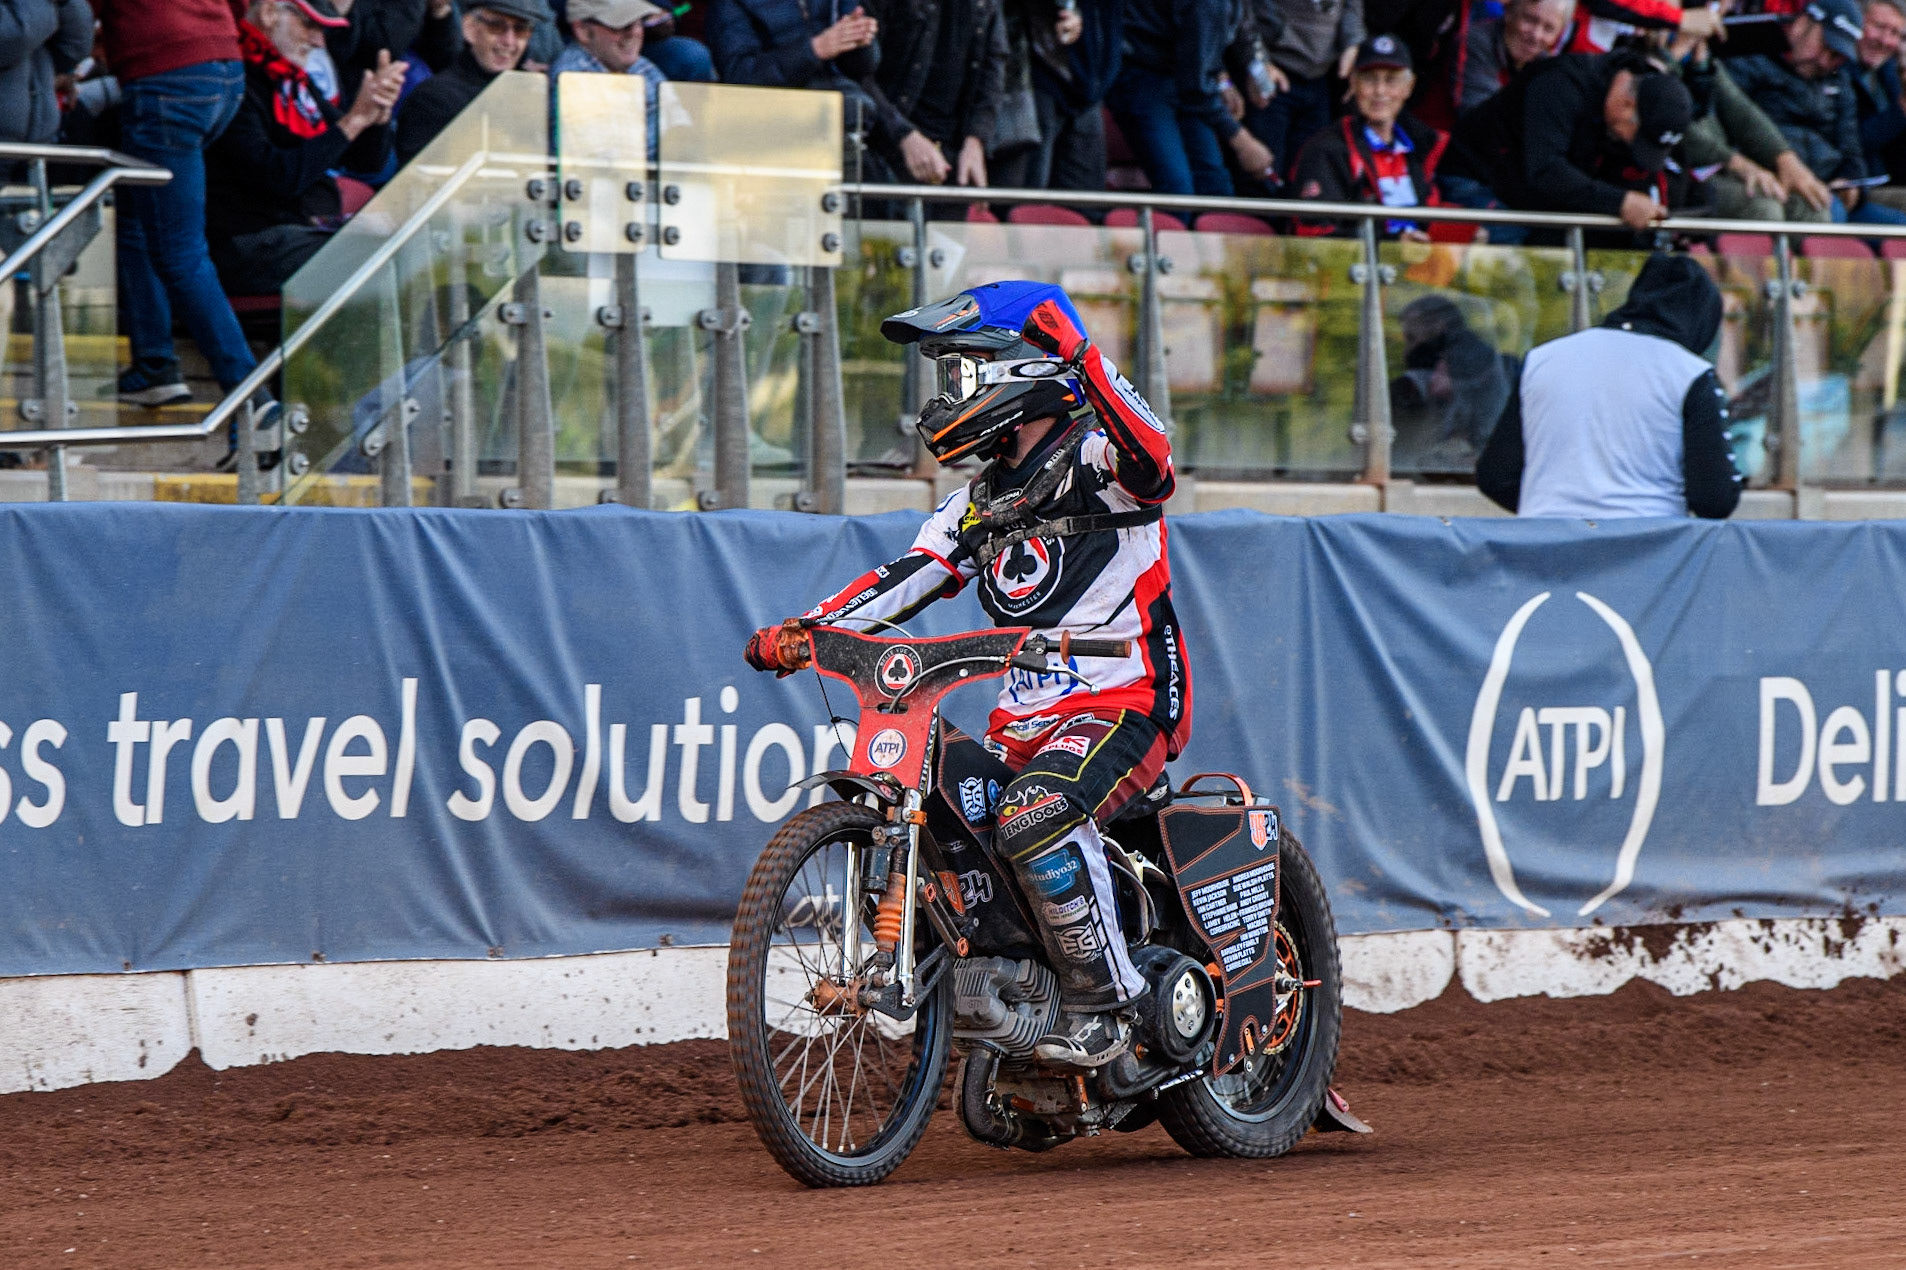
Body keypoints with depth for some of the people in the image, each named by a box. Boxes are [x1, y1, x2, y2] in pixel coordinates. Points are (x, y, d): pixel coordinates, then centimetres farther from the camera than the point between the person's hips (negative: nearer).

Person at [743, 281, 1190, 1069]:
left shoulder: (1096, 465, -4)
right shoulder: (979, 506, 20)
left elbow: (1150, 463, -28)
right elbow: (904, 580, 10)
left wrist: (1082, 354, -34)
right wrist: (800, 632, -5)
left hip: (1127, 706, -9)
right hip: (1023, 723, 9)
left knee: (1035, 816, -35)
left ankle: (1103, 1002, -24)